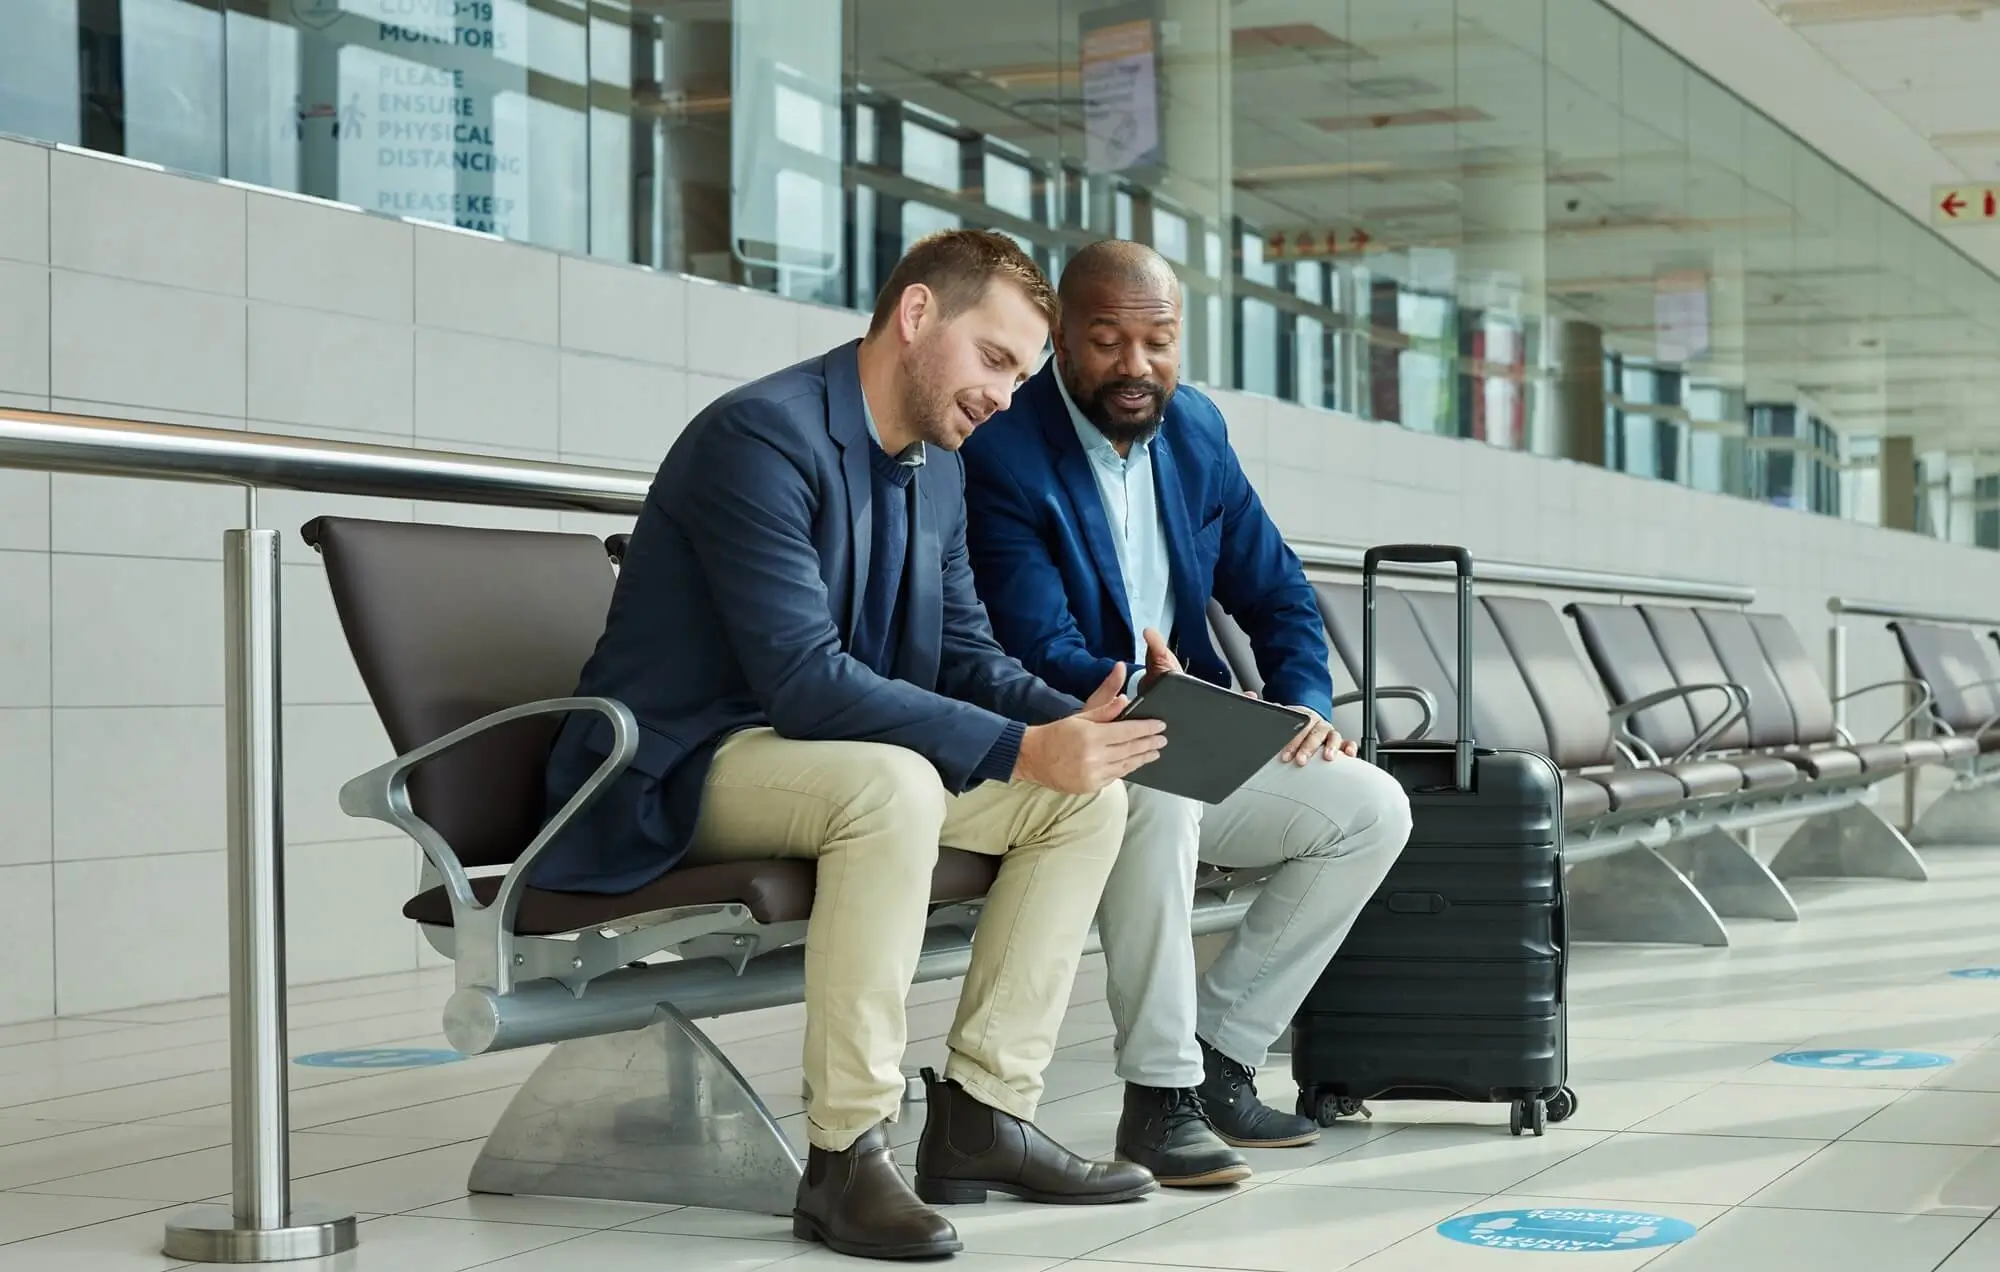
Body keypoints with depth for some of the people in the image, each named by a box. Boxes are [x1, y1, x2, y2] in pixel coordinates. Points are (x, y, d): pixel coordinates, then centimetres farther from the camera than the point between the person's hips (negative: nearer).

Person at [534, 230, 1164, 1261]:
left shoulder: (938, 466, 9)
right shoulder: (761, 435, -21)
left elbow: (966, 656, 11)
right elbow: (802, 678, -29)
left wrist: (1072, 716, -11)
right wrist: (1019, 750, -30)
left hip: (831, 751, 9)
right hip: (676, 772, -9)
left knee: (1090, 794, -4)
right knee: (893, 783, -37)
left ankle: (982, 1115, -2)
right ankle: (845, 1158, -28)